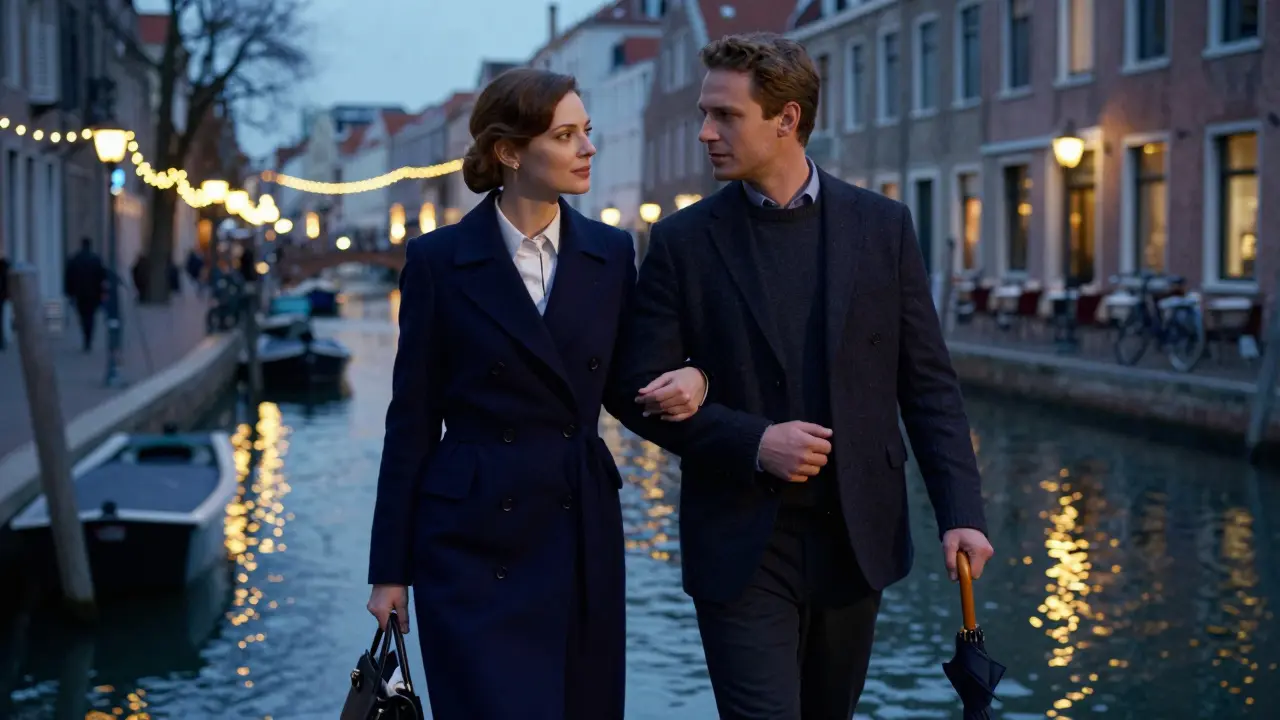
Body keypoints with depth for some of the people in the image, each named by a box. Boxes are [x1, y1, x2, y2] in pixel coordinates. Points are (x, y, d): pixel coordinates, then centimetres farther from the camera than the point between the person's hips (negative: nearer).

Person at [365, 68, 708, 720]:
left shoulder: (611, 253, 5)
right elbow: (411, 420, -2)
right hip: (473, 543, -4)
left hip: (583, 535, 4)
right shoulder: (439, 260, -4)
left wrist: (684, 381, -10)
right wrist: (390, 569, -2)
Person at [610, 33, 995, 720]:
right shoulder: (682, 241, -2)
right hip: (741, 546, -2)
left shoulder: (882, 227, 2)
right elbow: (642, 389, -2)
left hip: (857, 537, 2)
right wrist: (753, 442, -16)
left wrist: (961, 512, -6)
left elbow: (927, 384, 3)